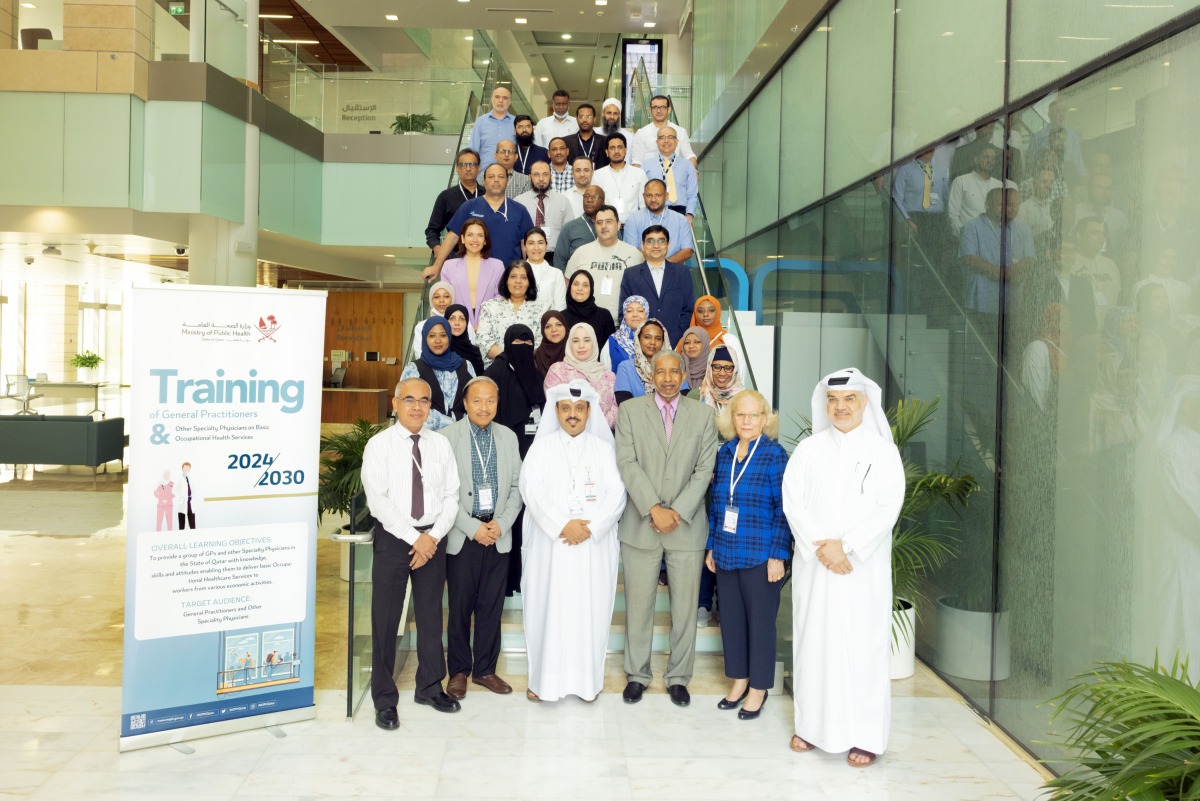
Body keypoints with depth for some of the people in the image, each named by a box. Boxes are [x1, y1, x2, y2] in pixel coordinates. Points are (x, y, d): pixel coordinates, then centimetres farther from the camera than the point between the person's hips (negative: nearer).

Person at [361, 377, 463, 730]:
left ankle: (430, 687, 29)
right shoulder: (379, 445, -5)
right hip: (393, 538, -3)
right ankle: (384, 699, 15)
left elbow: (451, 496, 4)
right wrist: (414, 538, -15)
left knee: (431, 615, 13)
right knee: (385, 620, 2)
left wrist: (433, 536, -9)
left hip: (433, 538, 3)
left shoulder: (441, 444, 6)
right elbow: (378, 500, -12)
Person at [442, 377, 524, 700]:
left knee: (492, 606, 8)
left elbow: (516, 487, 8)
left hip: (499, 536, 3)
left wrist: (502, 523, -5)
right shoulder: (448, 437, -5)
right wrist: (473, 527, -13)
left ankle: (485, 669, 21)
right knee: (460, 607, 5)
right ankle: (459, 671, 19)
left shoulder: (508, 437, 8)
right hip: (462, 536, -3)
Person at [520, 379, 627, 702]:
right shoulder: (542, 447, 5)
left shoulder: (603, 448, 7)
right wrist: (563, 526, -16)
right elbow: (532, 490, -6)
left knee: (589, 609, 3)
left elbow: (616, 494, -1)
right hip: (551, 543, 0)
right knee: (549, 606, 2)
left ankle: (587, 679, 13)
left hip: (593, 544, 1)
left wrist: (590, 528, -14)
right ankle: (545, 678, 12)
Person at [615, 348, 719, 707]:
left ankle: (678, 678, 20)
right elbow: (627, 464, -5)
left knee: (685, 608, 6)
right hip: (640, 525, -1)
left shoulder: (703, 414, 6)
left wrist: (677, 512, -10)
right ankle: (637, 675, 21)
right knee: (638, 606, 6)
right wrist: (653, 509, -13)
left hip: (687, 525, 1)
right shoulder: (630, 411, 3)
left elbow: (704, 470, 0)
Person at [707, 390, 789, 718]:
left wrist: (778, 555, -13)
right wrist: (711, 546, 11)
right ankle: (738, 680, 29)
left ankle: (758, 687, 21)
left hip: (760, 555, -5)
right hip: (726, 554, 5)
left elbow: (783, 509, -10)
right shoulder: (724, 453, 6)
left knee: (760, 620, 6)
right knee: (731, 617, 12)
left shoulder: (774, 454, -9)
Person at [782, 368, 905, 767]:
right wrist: (820, 548, -12)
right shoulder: (808, 449, 6)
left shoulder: (882, 450, 0)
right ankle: (813, 725, 19)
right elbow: (793, 502, -1)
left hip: (863, 567, -2)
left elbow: (888, 508, -8)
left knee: (862, 644, -1)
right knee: (813, 641, 6)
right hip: (814, 565, 2)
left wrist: (845, 546, -15)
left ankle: (866, 736, 8)